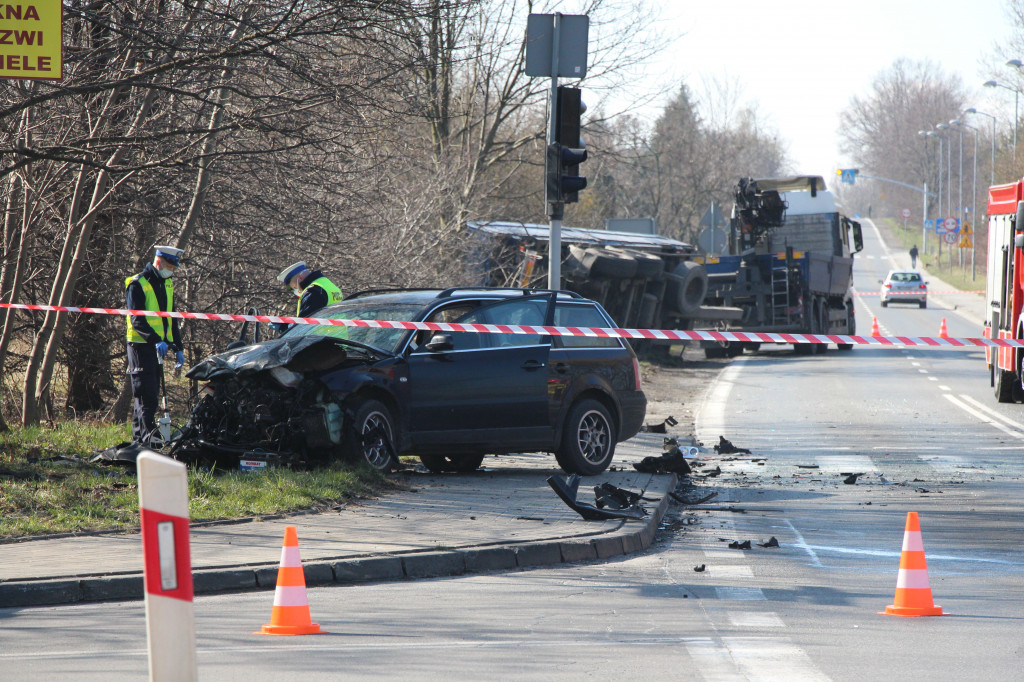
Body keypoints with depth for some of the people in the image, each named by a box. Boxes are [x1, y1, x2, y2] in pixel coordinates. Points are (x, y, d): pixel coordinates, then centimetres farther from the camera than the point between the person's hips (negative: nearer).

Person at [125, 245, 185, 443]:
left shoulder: (167, 285, 15)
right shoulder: (137, 284, -10)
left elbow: (172, 319, 22)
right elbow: (137, 321, -19)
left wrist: (178, 348, 16)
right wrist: (156, 340, -31)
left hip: (159, 347, 8)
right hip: (141, 347, -8)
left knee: (151, 395, 8)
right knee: (146, 395, -12)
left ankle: (139, 438, 12)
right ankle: (148, 439, -16)